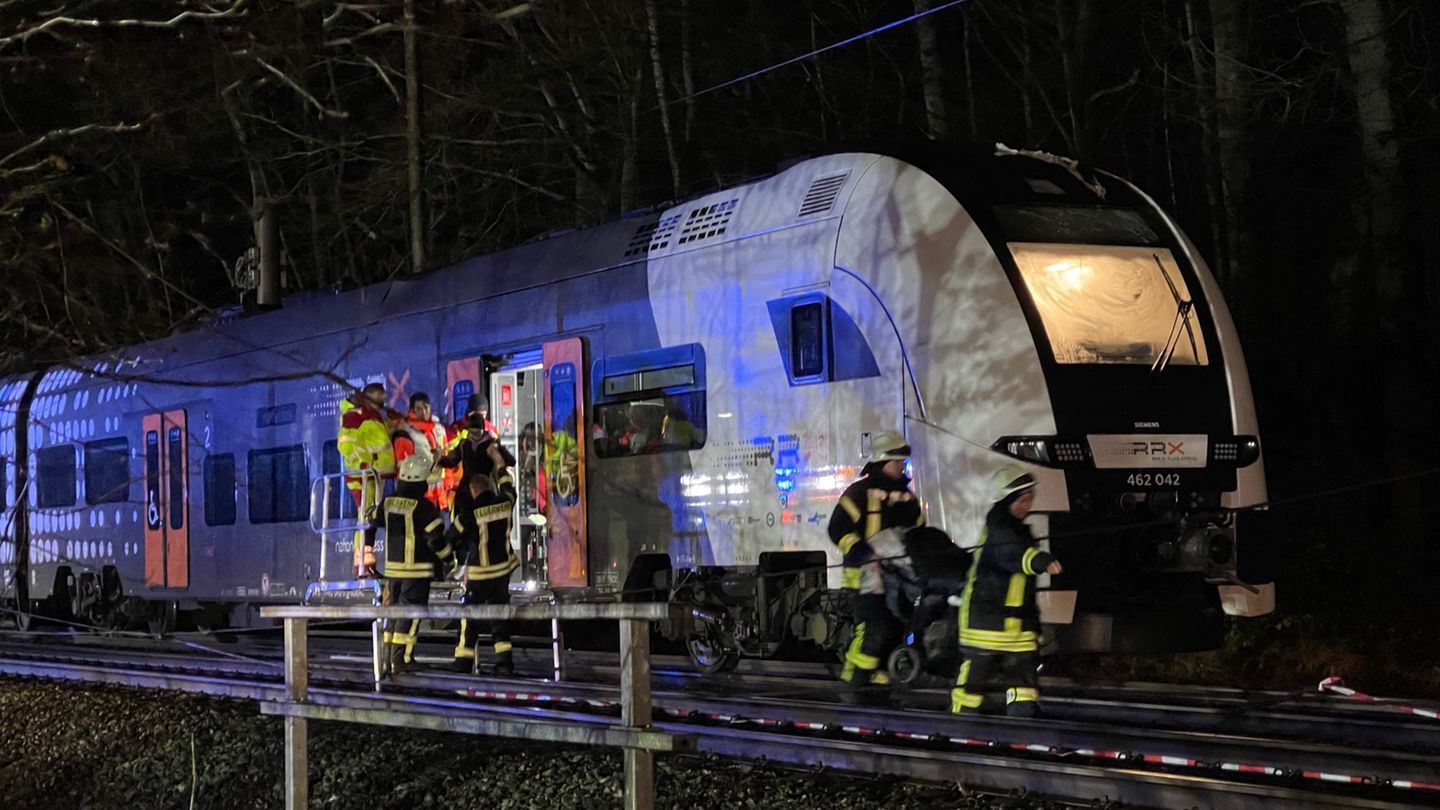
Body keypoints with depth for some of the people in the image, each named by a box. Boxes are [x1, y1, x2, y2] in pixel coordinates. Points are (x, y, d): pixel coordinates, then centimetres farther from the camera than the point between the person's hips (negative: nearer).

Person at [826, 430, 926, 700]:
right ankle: (854, 680, -10)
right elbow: (839, 528, -10)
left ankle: (879, 680, 13)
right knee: (873, 629, -18)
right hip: (867, 576, -7)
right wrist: (862, 554, -20)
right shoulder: (860, 492, -4)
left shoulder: (907, 497, 17)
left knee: (894, 632, 6)